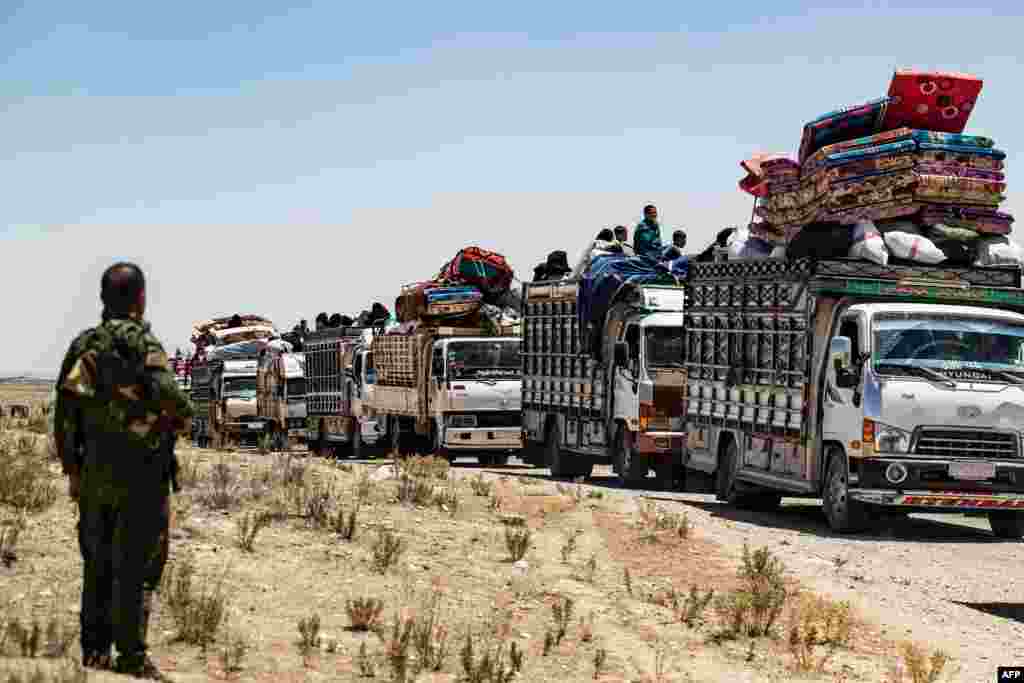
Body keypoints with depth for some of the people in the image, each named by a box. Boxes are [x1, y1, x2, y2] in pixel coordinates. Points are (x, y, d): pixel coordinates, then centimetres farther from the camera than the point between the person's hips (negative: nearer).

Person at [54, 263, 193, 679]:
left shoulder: (82, 345, 9)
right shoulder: (140, 341, -11)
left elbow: (65, 413, 11)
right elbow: (165, 391, -25)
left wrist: (72, 470, 17)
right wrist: (183, 416, -3)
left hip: (93, 475, 6)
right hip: (140, 477, -6)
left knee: (98, 565, 15)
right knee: (135, 569, -1)